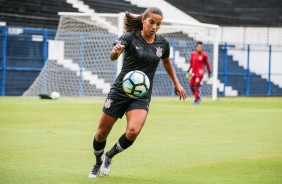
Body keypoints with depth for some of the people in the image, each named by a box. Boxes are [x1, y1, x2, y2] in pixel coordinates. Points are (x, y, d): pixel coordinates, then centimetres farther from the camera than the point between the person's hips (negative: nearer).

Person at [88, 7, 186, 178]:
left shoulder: (162, 43, 1)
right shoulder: (130, 37, -12)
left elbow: (166, 61, 24)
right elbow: (113, 56, -31)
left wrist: (176, 83, 23)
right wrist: (116, 51, -54)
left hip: (142, 96, 2)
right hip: (120, 91, -2)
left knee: (133, 132, -24)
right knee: (101, 134, 4)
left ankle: (109, 157, 5)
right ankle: (98, 163, 35)